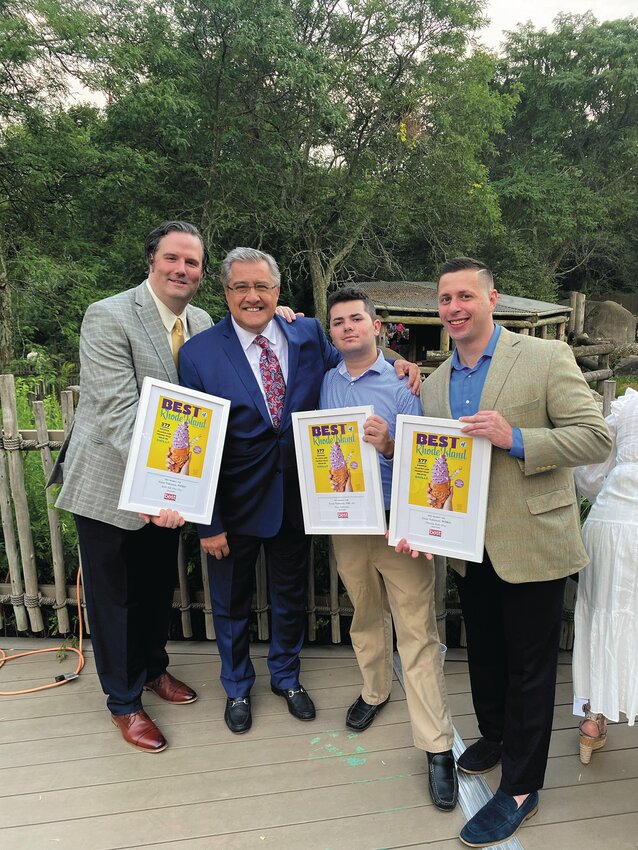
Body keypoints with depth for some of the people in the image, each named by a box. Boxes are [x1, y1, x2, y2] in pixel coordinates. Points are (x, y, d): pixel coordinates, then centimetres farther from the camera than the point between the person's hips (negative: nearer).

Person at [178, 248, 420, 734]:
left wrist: (393, 364, -9)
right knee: (231, 602, 19)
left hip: (295, 497, 3)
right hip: (234, 503, -2)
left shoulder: (309, 335, -4)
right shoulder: (199, 354, -12)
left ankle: (286, 676, 50)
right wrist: (208, 523, -12)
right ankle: (237, 687, 47)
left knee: (291, 596, 22)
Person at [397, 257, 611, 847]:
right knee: (484, 654, 22)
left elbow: (597, 437, -14)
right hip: (469, 549, 5)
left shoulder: (545, 357, -10)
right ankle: (494, 736, 48)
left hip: (531, 544, -5)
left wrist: (514, 438, -26)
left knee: (529, 665, 10)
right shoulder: (434, 385, 6)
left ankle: (520, 787, 30)